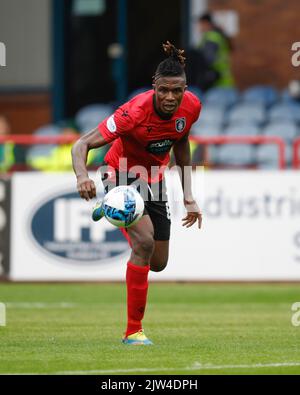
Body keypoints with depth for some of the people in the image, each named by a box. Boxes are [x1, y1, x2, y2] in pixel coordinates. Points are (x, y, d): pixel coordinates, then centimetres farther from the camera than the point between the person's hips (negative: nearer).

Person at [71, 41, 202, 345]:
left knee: (158, 263, 11)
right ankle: (133, 330, -19)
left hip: (154, 180, 6)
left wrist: (187, 195, 4)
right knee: (144, 242, -29)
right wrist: (82, 176, -54)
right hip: (122, 176, -6)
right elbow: (82, 145, -33)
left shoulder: (191, 106, -17)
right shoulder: (135, 112, -33)